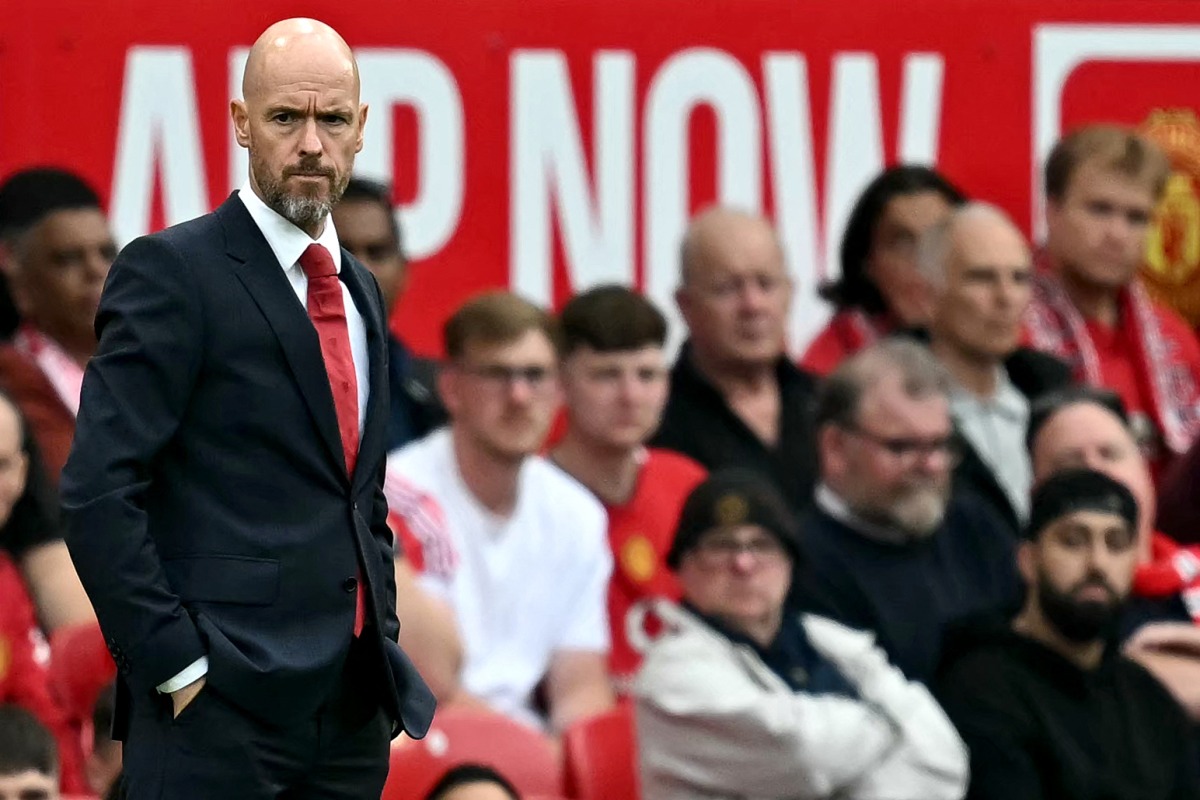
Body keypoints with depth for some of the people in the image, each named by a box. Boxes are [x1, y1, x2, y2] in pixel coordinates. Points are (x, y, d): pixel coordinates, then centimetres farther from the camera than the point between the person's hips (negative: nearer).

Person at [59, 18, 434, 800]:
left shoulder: (359, 290, 18)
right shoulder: (172, 271, -6)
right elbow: (99, 492, -13)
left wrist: (385, 643, 14)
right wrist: (178, 668, -15)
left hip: (353, 707, 7)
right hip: (219, 708, -7)